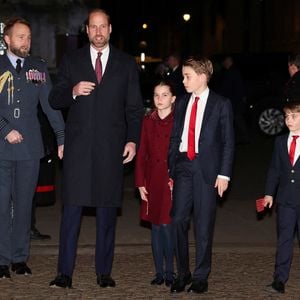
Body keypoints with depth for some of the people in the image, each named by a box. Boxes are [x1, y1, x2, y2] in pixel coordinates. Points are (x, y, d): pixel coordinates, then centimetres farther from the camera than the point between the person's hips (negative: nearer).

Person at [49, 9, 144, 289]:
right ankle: (65, 272, 1)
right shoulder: (71, 61, 10)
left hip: (111, 147, 0)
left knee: (107, 210, 4)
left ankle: (104, 272, 11)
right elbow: (55, 99, 8)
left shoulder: (126, 64, 9)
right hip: (78, 145, 0)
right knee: (72, 208, -3)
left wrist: (133, 140, -2)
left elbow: (134, 107, 9)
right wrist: (73, 91, -12)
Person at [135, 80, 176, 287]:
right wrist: (141, 183, 4)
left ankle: (170, 272, 5)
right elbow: (142, 154, 9)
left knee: (166, 225, -7)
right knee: (155, 227, 7)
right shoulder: (148, 122, 8)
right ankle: (159, 272, 14)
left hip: (172, 181, -4)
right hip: (152, 181, 4)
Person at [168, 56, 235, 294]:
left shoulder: (221, 104, 1)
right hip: (183, 165, 3)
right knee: (178, 220, 0)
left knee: (204, 225, 2)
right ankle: (182, 274, 12)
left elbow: (228, 142, 0)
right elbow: (174, 138, 14)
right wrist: (170, 169, 7)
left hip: (207, 168, -3)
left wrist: (224, 174, -7)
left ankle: (201, 277, 11)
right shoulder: (181, 103, 12)